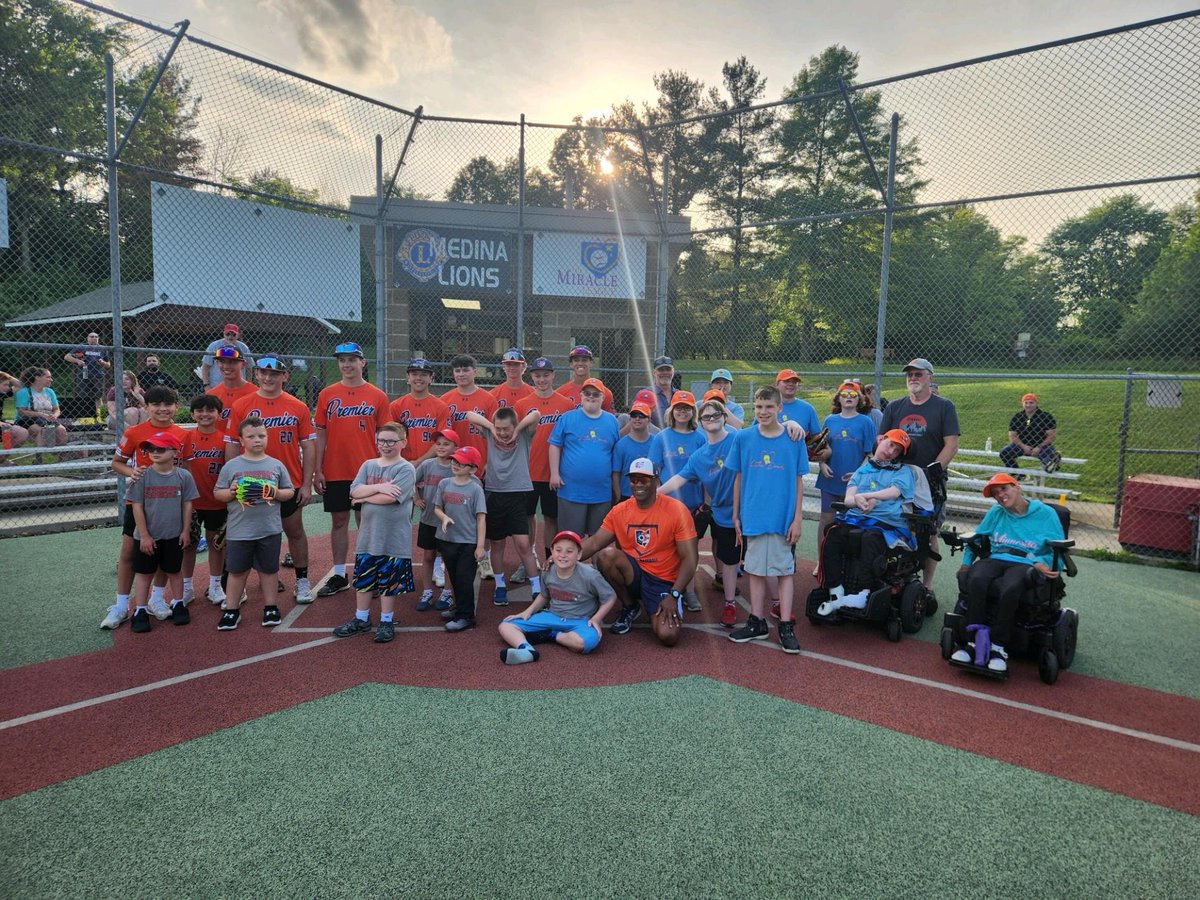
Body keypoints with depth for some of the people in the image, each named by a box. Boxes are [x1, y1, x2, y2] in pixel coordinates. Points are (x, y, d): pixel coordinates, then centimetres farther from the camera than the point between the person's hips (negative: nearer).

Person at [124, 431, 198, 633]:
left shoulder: (183, 476, -7)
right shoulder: (142, 476, -10)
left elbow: (187, 504, 0)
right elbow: (137, 506, -8)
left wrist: (186, 531, -1)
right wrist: (144, 535, -10)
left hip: (174, 535, 1)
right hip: (146, 537, -1)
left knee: (174, 571, 15)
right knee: (144, 573, 10)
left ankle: (178, 605, 30)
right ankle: (140, 611, 20)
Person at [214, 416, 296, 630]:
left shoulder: (276, 465, 4)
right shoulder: (231, 466, 1)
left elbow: (290, 492, 8)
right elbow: (217, 493, 5)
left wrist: (276, 493, -12)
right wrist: (232, 492, -14)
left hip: (270, 530, 1)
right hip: (239, 531, -1)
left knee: (269, 569, 11)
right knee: (237, 571, 9)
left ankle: (270, 608, 24)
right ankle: (231, 610, 21)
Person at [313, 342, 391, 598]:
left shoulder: (377, 396, 0)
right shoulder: (327, 395, 4)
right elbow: (320, 434, 5)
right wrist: (317, 470, 0)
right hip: (335, 471, 2)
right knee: (339, 522, 10)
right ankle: (339, 576, 19)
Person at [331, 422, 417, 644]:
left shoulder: (406, 469, -9)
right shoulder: (368, 465, 8)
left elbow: (390, 497, -20)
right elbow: (354, 491, -4)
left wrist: (364, 496, -7)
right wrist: (379, 487, -17)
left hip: (394, 538, -5)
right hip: (368, 534, 5)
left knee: (389, 581, 6)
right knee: (362, 578, 13)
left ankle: (386, 621, 20)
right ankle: (361, 619, 29)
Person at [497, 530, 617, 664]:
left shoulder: (589, 576, -19)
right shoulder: (548, 573, -4)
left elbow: (610, 597, -7)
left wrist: (596, 619, -16)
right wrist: (528, 611, 3)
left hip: (580, 621, -4)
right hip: (552, 616, 4)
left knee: (588, 640, -41)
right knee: (506, 626, -8)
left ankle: (550, 635, -14)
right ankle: (526, 650, -40)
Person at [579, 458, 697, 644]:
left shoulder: (676, 510, -12)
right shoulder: (619, 510, -1)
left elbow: (690, 559, -12)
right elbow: (595, 542, -2)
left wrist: (674, 595, -21)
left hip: (664, 581, -3)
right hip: (633, 574, 3)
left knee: (667, 635, -25)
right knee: (606, 554, -26)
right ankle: (629, 606, 0)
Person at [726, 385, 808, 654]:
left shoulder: (793, 439, -2)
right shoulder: (744, 437, 1)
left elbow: (798, 481, 1)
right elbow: (738, 478, 6)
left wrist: (797, 518, -2)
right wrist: (736, 515, 5)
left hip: (784, 518, -1)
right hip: (753, 516, 2)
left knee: (785, 571, 5)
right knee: (756, 571, 10)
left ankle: (786, 627, 14)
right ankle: (758, 623, 22)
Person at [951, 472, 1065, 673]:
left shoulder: (1045, 514, 11)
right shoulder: (995, 513, 21)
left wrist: (1041, 564, -11)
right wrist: (966, 562, 14)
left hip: (1025, 564, -3)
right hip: (994, 559, 3)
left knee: (1009, 590, -39)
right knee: (976, 580, -35)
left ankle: (997, 647, -26)